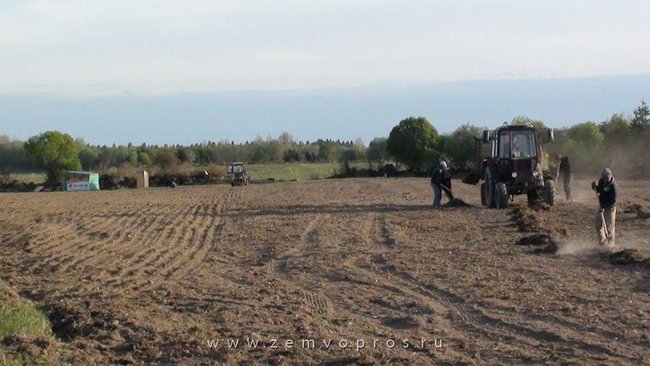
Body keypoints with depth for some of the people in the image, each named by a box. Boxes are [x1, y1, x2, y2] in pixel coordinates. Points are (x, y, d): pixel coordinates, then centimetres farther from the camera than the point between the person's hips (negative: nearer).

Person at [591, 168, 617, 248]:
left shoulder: (613, 186, -24)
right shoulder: (601, 181, -3)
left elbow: (613, 200, -25)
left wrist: (604, 207, -30)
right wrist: (595, 187, -9)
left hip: (610, 208, -7)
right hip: (602, 206, 7)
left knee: (610, 227, -2)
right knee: (598, 224, 11)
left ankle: (610, 244, 9)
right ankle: (603, 241, 28)